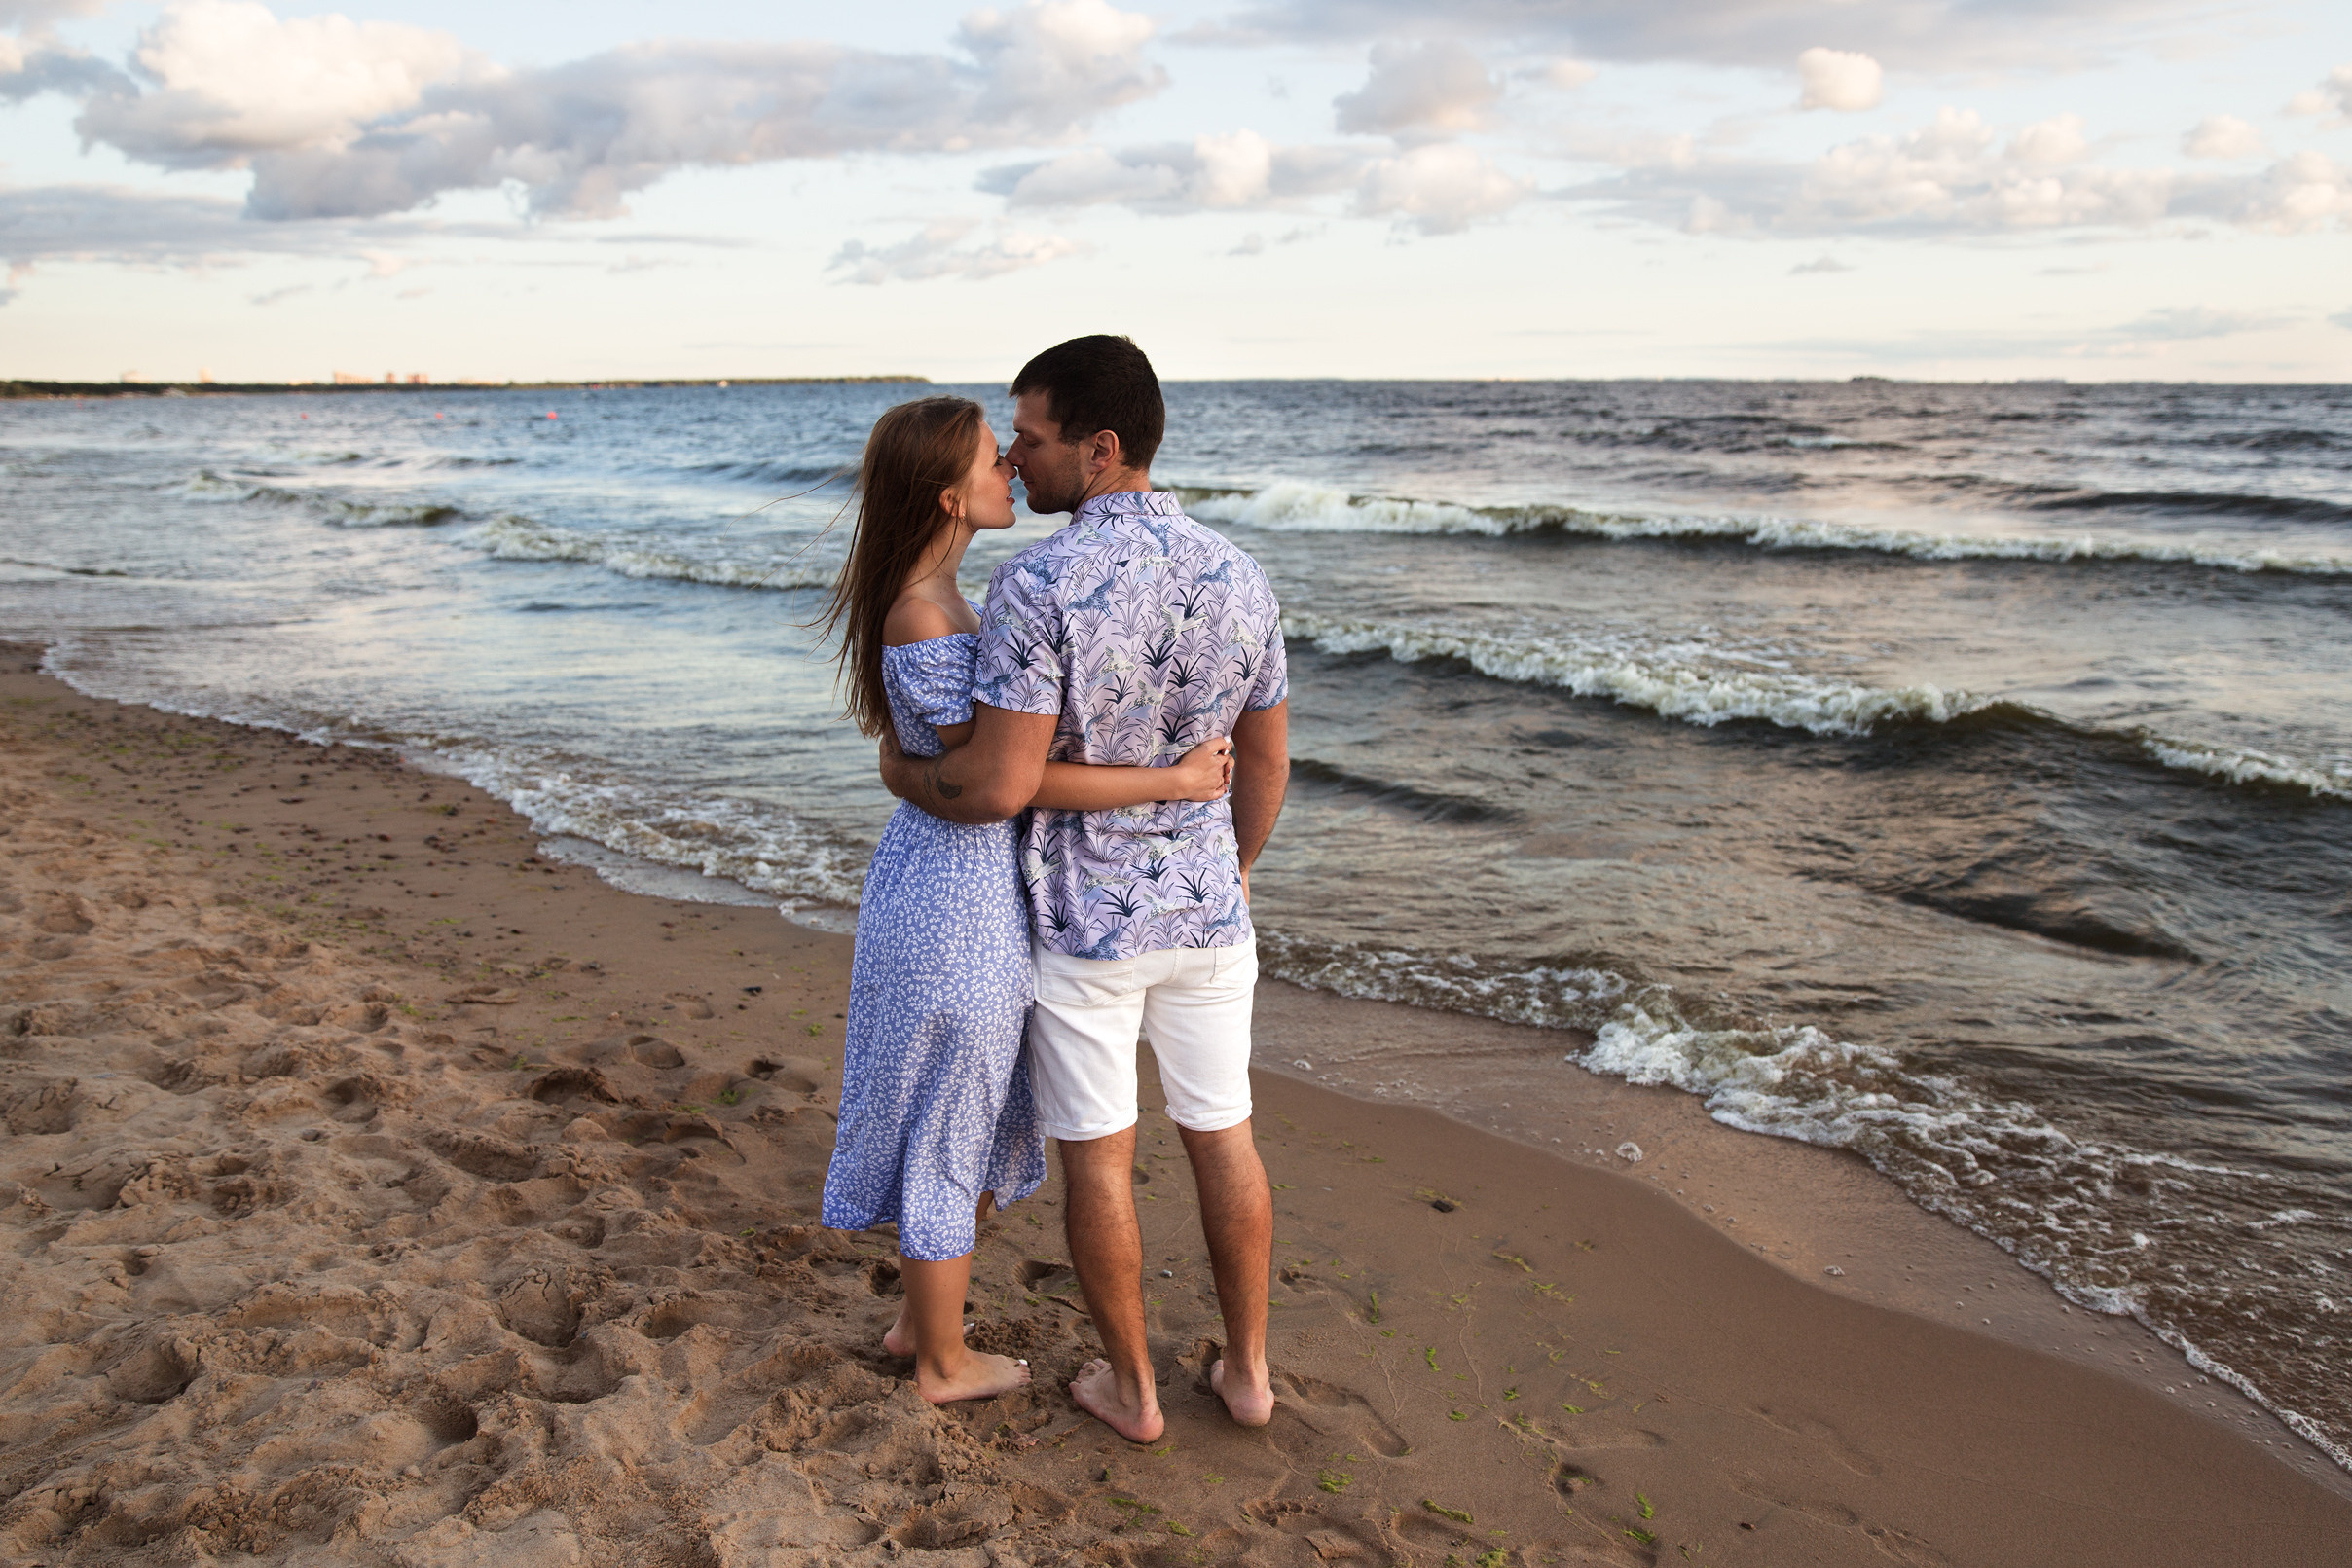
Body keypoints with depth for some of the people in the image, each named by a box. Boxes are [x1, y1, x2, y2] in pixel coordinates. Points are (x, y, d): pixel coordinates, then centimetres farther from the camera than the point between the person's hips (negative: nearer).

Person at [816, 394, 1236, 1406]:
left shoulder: (920, 601, 6)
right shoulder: (927, 624, -25)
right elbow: (1021, 779, -23)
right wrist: (1177, 782, -16)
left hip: (942, 875, 10)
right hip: (961, 902, -10)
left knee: (988, 1120, 24)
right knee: (951, 1132, 10)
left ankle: (916, 1319, 42)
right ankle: (944, 1363, 32)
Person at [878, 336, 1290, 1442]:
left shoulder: (1038, 583, -22)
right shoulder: (1239, 577, -3)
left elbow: (1001, 783, -25)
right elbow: (1267, 760, 6)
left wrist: (904, 773, -4)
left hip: (1081, 923, -4)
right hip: (1205, 912, 5)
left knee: (1098, 1158, 12)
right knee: (1222, 1135, 18)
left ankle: (1132, 1388, 27)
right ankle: (1248, 1370, 31)